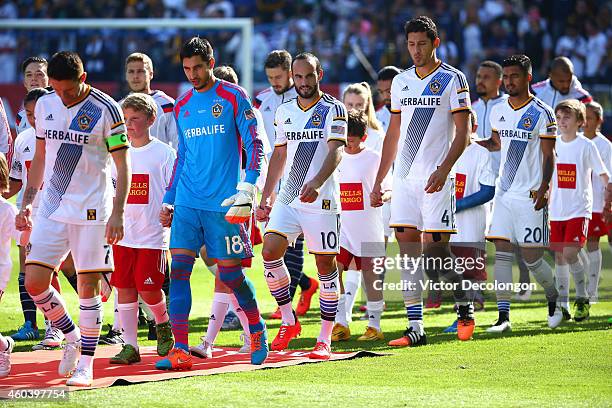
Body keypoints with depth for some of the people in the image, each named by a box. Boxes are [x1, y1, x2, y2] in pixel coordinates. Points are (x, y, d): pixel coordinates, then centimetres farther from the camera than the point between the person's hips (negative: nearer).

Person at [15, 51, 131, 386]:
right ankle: (72, 337, 19)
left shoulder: (106, 109, -9)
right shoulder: (45, 105, 7)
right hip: (51, 208, 5)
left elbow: (123, 165, -7)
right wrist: (26, 203, 13)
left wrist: (118, 214, -14)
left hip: (92, 212, -5)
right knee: (34, 281, -4)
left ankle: (86, 364, 6)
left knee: (88, 285, -3)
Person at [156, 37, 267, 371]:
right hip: (187, 204, 4)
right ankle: (180, 350, -9)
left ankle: (258, 331, 26)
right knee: (178, 269, -8)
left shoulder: (233, 97, -1)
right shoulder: (182, 106, 14)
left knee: (230, 274, 1)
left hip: (223, 204, -4)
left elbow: (254, 143, -4)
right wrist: (168, 201, 18)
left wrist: (248, 186, -16)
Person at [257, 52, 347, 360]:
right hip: (287, 199, 5)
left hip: (321, 200, -5)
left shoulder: (333, 110, -4)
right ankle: (289, 321, 5)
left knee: (326, 265, -1)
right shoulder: (285, 112, 13)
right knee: (270, 252, -12)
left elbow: (336, 151, -17)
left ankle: (325, 340, 5)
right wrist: (266, 197, 17)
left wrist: (316, 183, -34)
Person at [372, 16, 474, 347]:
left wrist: (443, 170, -20)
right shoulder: (401, 82, 14)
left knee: (434, 247, -9)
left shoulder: (452, 80, -3)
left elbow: (462, 134, -7)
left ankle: (465, 306, 15)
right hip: (404, 177, 5)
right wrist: (379, 180, 16)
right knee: (407, 245, 0)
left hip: (436, 178, -5)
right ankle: (415, 328, 1)